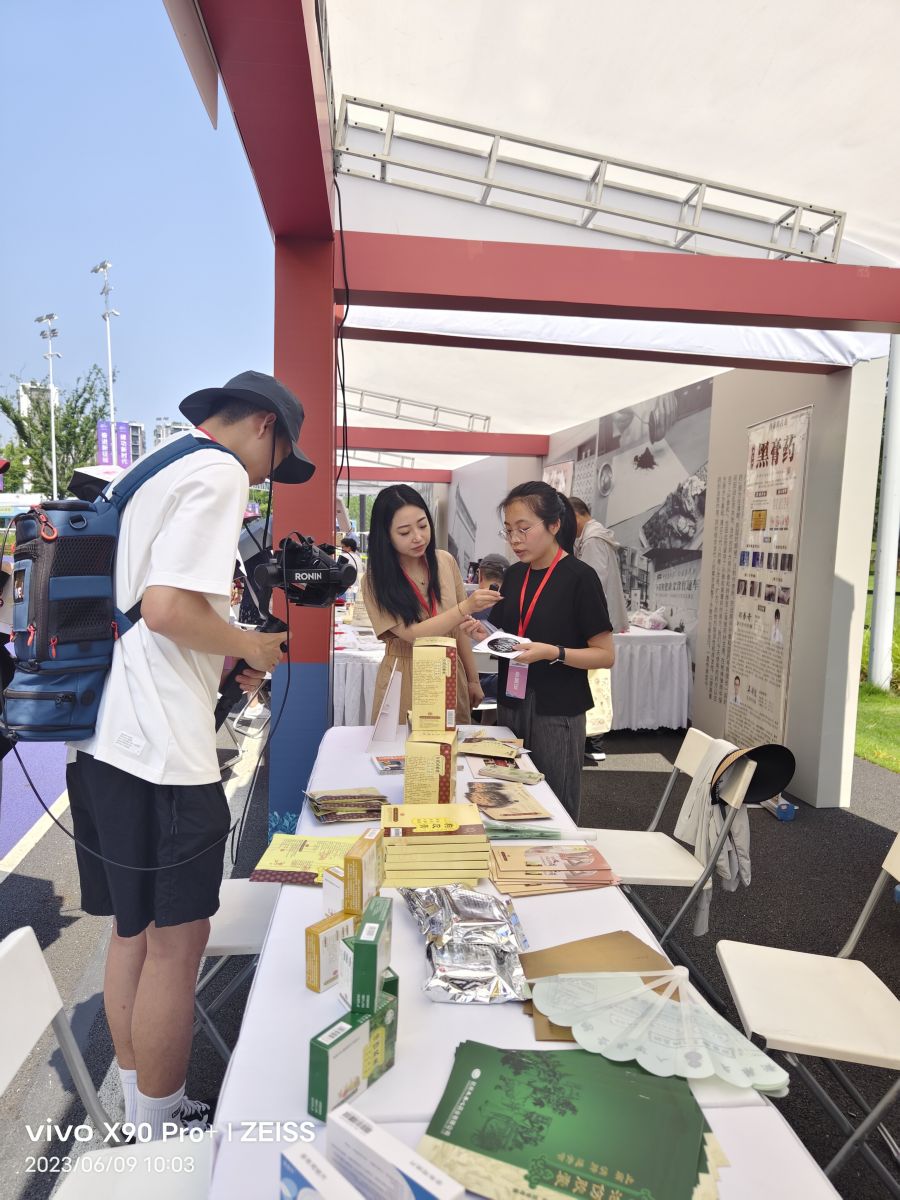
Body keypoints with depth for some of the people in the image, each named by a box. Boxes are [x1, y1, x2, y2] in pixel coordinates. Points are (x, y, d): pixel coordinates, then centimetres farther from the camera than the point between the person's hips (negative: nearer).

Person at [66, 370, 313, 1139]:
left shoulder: (151, 474, 19)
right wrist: (249, 647, -5)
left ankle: (137, 1109, 34)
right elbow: (168, 608, -22)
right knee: (177, 943, 3)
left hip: (107, 738, 10)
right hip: (159, 753, -10)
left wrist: (226, 659, 19)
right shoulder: (219, 474, -10)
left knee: (134, 932, 19)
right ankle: (164, 1129, 20)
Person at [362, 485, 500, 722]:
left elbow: (460, 627, 6)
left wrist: (473, 679, 9)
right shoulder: (376, 580, -12)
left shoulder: (445, 562, -3)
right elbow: (414, 634, -21)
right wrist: (466, 607, -29)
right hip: (405, 683, -3)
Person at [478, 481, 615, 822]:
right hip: (511, 705, 6)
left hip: (557, 713, -5)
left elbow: (606, 654, -11)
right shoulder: (514, 575, 7)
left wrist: (553, 653, -25)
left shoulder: (580, 577, -11)